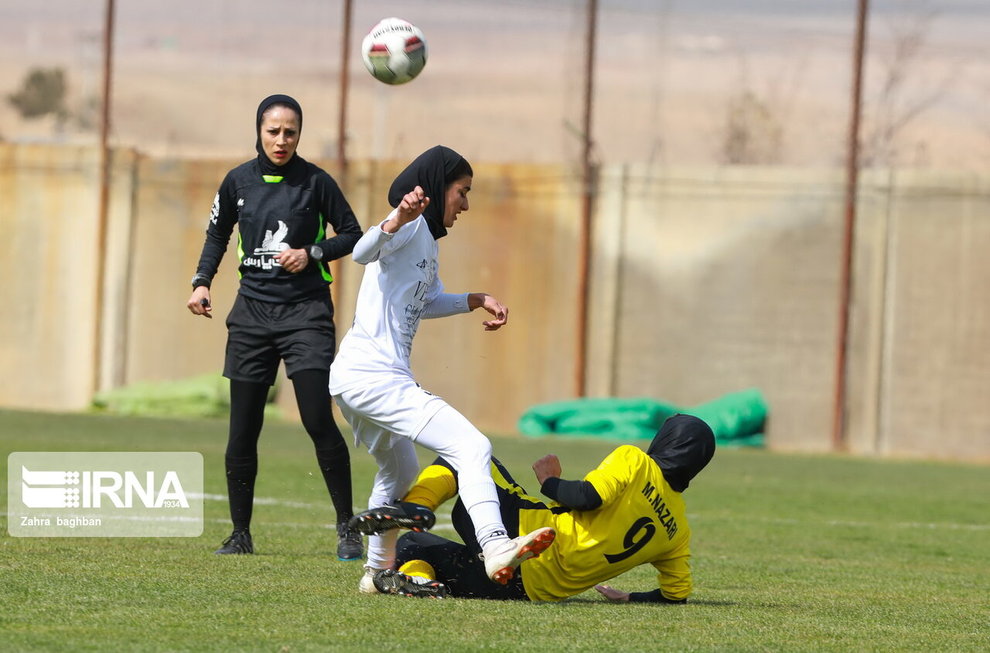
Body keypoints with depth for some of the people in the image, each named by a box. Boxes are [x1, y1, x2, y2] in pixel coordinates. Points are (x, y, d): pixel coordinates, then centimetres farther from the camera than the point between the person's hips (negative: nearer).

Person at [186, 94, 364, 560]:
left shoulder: (315, 182, -4)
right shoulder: (239, 181, 4)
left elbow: (352, 234, 4)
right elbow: (218, 233, 19)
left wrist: (311, 253, -11)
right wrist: (202, 282, 5)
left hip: (305, 310, -3)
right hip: (253, 310, 3)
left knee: (318, 420, -15)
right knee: (242, 430, 3)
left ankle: (347, 529, -6)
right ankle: (240, 534, 15)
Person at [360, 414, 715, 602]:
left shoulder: (634, 462, 0)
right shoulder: (678, 529, 14)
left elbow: (589, 496, -17)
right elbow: (676, 594, 12)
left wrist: (550, 482, 3)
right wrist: (629, 598, 29)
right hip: (535, 586, 6)